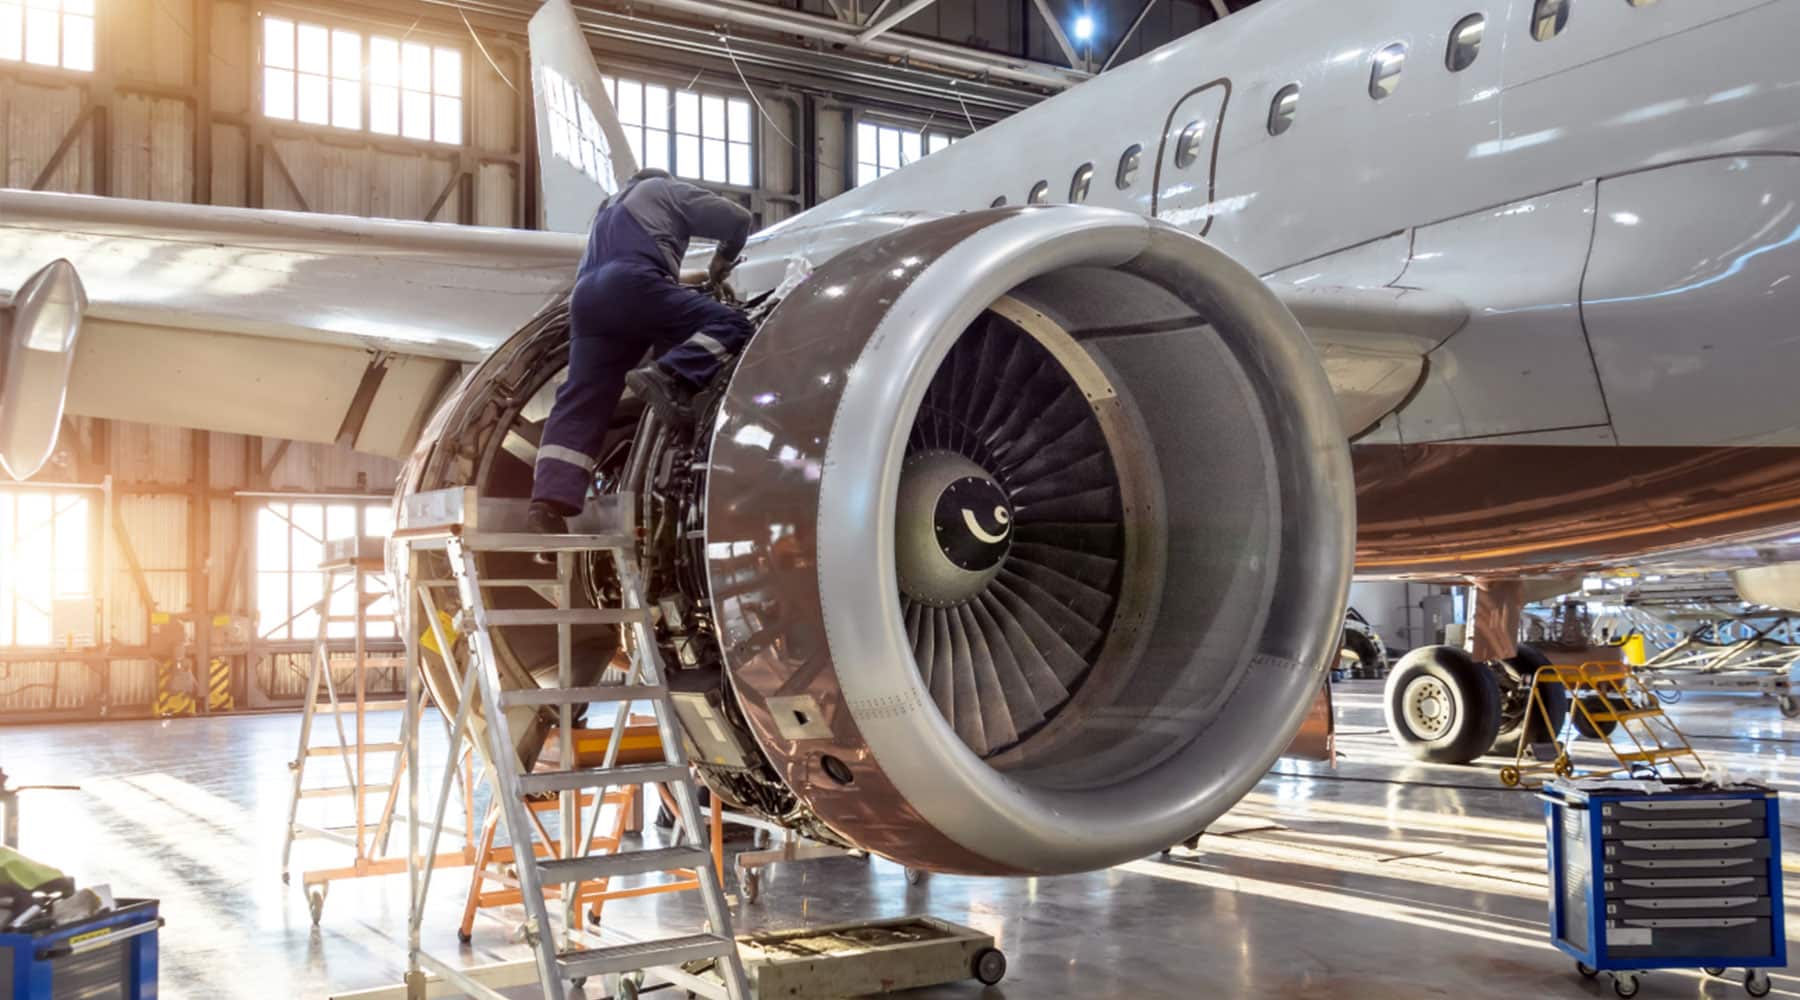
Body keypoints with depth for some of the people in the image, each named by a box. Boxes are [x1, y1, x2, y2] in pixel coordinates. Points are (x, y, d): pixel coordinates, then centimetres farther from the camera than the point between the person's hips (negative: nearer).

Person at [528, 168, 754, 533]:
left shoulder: (609, 210, 45)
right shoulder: (666, 190, 25)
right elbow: (736, 218, 20)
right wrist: (723, 259, 39)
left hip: (586, 298, 7)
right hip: (632, 284, -6)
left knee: (580, 405, -4)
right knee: (729, 322, -6)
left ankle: (548, 506, -19)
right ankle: (665, 377, -32)